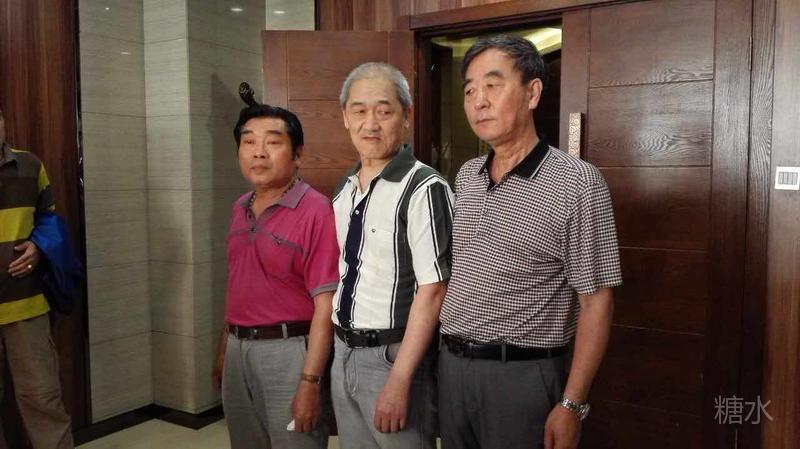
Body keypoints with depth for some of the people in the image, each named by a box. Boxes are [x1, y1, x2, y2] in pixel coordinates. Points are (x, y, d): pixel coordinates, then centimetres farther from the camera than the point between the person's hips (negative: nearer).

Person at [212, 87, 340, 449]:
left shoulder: (315, 210, -16)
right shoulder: (240, 208, 8)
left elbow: (325, 305, -18)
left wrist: (310, 381, -19)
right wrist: (223, 350, 17)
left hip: (289, 351, -7)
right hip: (238, 349, 7)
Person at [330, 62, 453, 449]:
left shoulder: (424, 189, -17)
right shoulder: (345, 188, 7)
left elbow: (431, 290, -19)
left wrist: (399, 380, -20)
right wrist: (338, 349, 11)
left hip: (393, 357, -7)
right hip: (342, 352, 7)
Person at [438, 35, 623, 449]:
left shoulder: (577, 182, -12)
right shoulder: (466, 176, 6)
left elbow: (595, 302, -12)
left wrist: (571, 405, -15)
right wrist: (448, 352, 10)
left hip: (521, 375, -5)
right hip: (450, 365, 6)